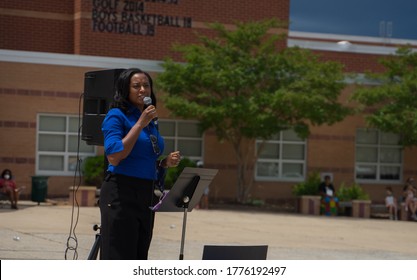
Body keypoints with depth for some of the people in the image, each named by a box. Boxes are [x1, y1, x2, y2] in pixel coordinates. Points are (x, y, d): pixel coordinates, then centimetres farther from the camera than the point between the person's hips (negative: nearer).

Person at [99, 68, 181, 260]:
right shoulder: (117, 116, -6)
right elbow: (114, 157, -19)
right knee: (118, 258, -8)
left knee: (139, 257, 10)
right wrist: (140, 124, -16)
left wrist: (166, 162, 5)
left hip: (146, 196, 8)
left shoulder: (152, 121, 16)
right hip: (120, 195, -8)